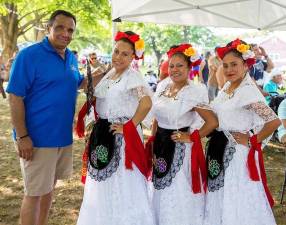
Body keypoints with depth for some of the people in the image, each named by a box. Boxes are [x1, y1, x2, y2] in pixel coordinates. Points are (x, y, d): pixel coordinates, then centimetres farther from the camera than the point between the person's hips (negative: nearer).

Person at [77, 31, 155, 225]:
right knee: (103, 185, 18)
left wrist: (129, 128, -23)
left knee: (123, 186, 1)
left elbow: (147, 103, -29)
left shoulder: (133, 76, -14)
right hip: (102, 135, 8)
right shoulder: (108, 75, 10)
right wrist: (97, 128, 9)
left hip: (122, 137, -8)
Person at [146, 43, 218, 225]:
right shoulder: (163, 86, 4)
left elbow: (213, 122, -21)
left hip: (180, 149, -7)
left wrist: (192, 138, -15)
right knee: (162, 194, 19)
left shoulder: (194, 92, -16)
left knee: (179, 196, 4)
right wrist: (152, 141, 10)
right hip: (160, 146, 7)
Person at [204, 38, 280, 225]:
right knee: (219, 198, 18)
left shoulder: (248, 91, -19)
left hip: (237, 153, -8)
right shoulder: (227, 86, 6)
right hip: (220, 150, 8)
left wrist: (252, 141, -17)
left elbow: (274, 121, -28)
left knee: (238, 201, 4)